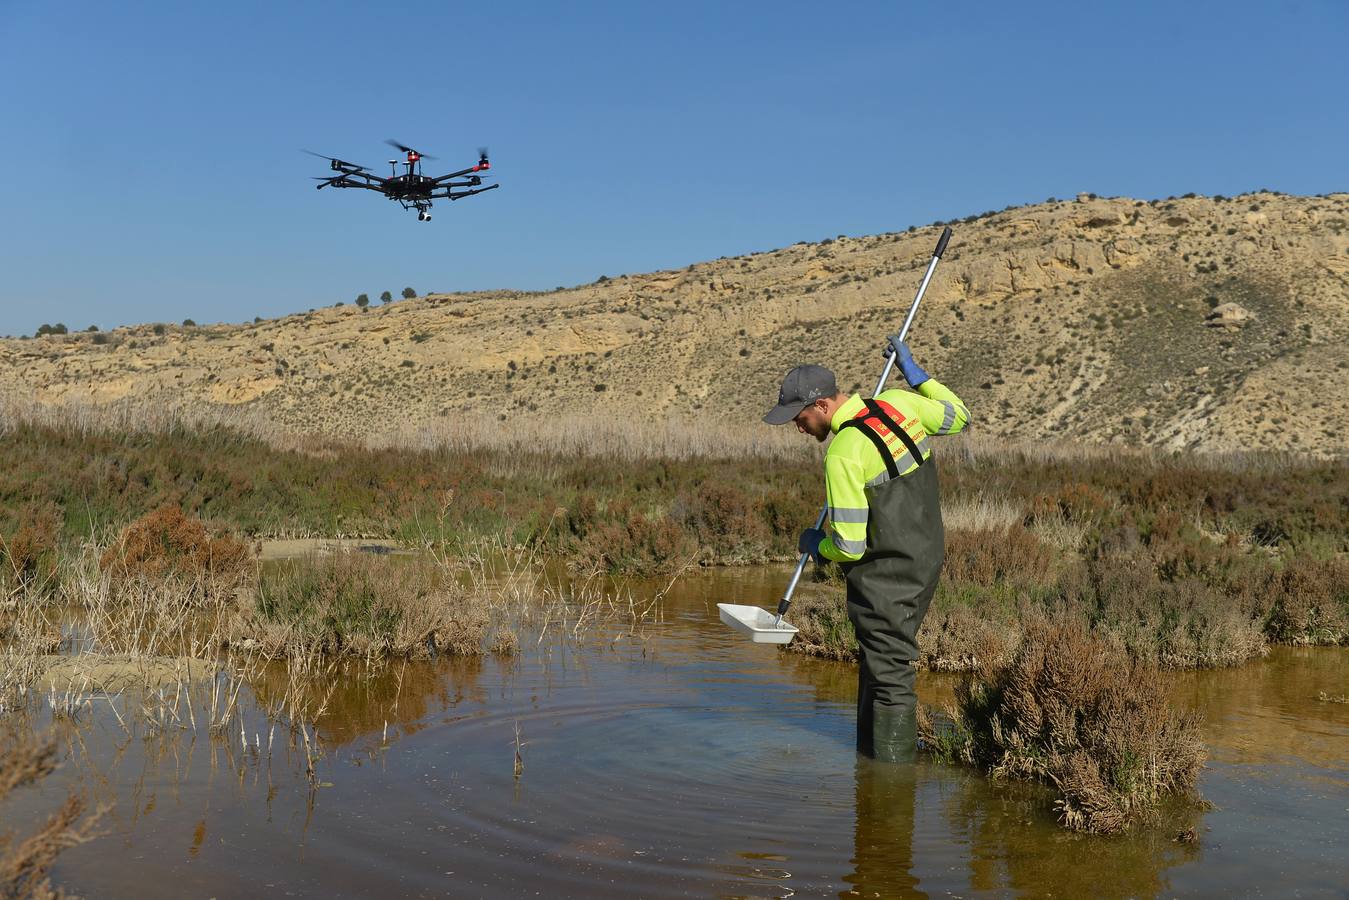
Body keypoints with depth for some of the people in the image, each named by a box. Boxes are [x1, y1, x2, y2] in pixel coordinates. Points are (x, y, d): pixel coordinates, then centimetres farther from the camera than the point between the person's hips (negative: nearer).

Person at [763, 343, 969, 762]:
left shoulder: (843, 454, -25)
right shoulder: (898, 402, -3)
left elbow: (849, 547, -21)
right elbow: (956, 416, 17)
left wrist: (816, 544, 1)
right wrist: (916, 373, 24)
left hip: (885, 576, -9)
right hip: (926, 557, 9)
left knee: (888, 673, 2)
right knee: (878, 663, 21)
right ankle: (871, 749, 32)